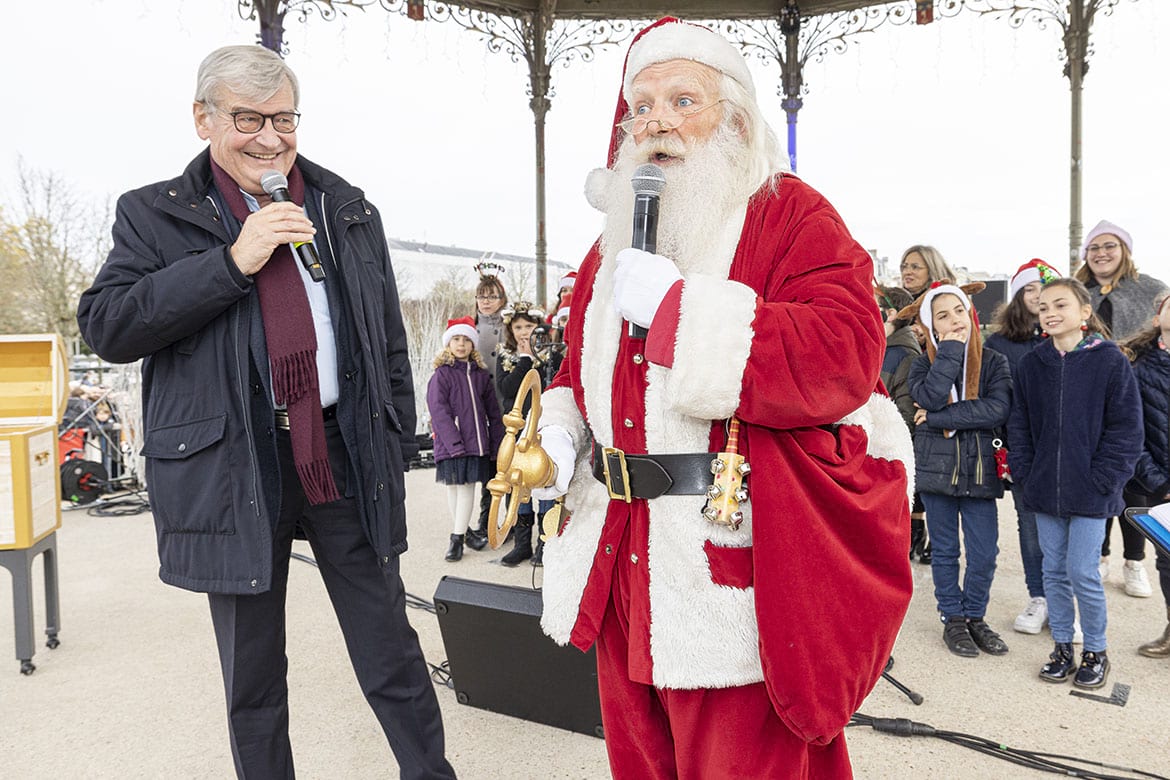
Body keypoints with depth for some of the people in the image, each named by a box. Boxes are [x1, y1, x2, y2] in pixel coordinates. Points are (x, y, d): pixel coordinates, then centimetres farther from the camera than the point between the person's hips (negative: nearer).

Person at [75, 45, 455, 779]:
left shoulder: (347, 209, 11)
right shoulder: (155, 215, 4)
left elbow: (388, 334, 13)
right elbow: (105, 325, -9)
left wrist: (398, 439, 8)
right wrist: (231, 261, -16)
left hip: (347, 454, 2)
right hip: (232, 466, -1)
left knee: (390, 645, 10)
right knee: (252, 669, 12)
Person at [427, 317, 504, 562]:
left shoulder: (481, 376, 10)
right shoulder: (441, 375, -1)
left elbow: (493, 413, 13)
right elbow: (438, 411, -10)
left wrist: (497, 445, 7)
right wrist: (455, 443, -18)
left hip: (476, 442, 3)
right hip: (450, 444, -2)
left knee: (467, 486, -1)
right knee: (454, 486, 6)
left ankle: (457, 538, 5)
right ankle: (463, 532, 21)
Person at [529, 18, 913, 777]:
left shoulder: (791, 215, -6)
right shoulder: (613, 245, 15)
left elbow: (844, 359, -23)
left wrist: (676, 304, -23)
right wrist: (559, 433, 2)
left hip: (742, 572, -6)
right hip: (623, 569, 7)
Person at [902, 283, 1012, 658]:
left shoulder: (994, 363, 1)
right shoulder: (924, 364, 1)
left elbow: (997, 410, -15)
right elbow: (929, 397, -21)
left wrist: (938, 418, -17)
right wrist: (951, 351, -15)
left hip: (979, 469, 1)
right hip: (936, 468, 0)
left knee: (984, 553, 4)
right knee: (945, 550, 11)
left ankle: (975, 616, 26)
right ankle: (953, 619, 26)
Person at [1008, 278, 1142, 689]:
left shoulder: (1111, 362, -7)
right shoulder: (1030, 365, 4)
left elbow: (1126, 429, -7)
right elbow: (1019, 424, 8)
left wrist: (1101, 479, -11)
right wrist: (1024, 474, 0)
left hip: (1090, 492, -4)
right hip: (1044, 490, 4)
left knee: (1082, 572, -1)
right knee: (1054, 571, 12)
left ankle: (1096, 651, 21)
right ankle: (1062, 646, 27)